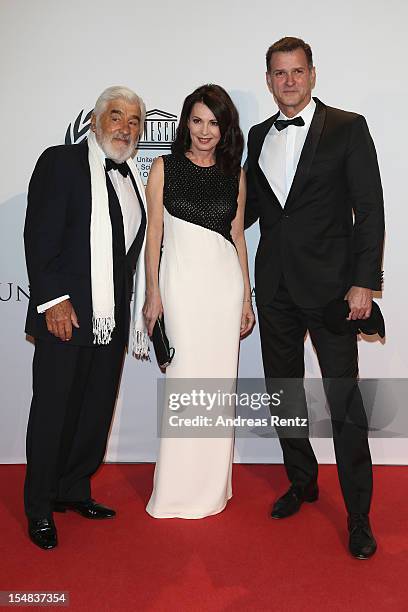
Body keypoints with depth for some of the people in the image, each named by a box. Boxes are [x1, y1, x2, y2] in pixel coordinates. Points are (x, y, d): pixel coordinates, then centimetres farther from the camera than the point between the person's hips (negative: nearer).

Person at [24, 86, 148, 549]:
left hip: (112, 320, 6)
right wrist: (53, 300, -16)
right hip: (64, 315, -5)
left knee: (97, 412, 12)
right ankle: (39, 508, 22)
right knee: (53, 413, 5)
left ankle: (73, 490, 31)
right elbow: (39, 237, -10)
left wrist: (132, 310, 9)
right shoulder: (60, 162, -3)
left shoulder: (133, 176, 14)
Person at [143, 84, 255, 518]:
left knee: (221, 378, 6)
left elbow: (238, 237, 12)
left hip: (226, 281, 3)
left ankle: (213, 486, 22)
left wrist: (247, 298, 9)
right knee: (185, 379, -2)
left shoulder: (234, 173, 10)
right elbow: (153, 233, 1)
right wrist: (153, 294, -5)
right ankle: (179, 491, 14)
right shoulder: (165, 167, 3)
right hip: (181, 280, -3)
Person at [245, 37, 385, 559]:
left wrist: (365, 282, -13)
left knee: (343, 398, -4)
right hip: (275, 285, 5)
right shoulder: (259, 135, 12)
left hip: (329, 282, -5)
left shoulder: (347, 127, -2)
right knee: (283, 389, 13)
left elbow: (369, 208, -6)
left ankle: (358, 516, 12)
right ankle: (302, 482, 34)